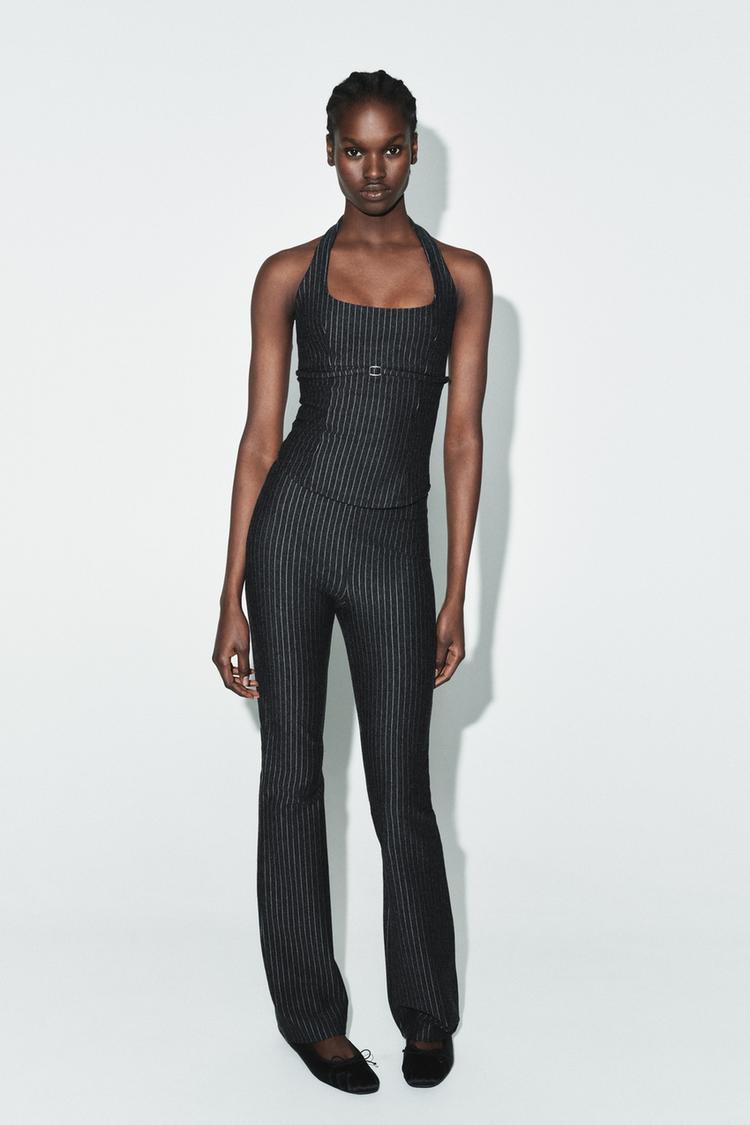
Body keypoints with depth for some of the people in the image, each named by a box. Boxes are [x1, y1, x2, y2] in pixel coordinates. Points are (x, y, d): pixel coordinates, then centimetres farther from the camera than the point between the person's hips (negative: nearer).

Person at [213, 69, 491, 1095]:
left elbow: (464, 438, 4)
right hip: (292, 528, 0)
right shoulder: (289, 275, 4)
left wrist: (456, 596, 0)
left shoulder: (462, 276, 6)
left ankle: (428, 1011, 26)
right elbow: (261, 436, 2)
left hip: (394, 548, 0)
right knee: (292, 778, 7)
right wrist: (232, 602, -2)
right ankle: (311, 1012, 23)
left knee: (401, 793, 5)